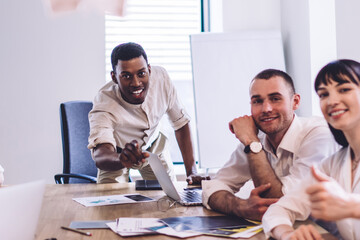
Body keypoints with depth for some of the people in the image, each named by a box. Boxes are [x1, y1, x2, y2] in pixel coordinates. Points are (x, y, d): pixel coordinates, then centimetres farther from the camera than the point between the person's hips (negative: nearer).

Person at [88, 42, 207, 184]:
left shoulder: (161, 78, -29)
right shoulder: (104, 105, -38)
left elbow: (180, 122, -16)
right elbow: (100, 156, -53)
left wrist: (192, 172, -23)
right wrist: (122, 160, -78)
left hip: (153, 146, 3)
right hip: (116, 153, -2)